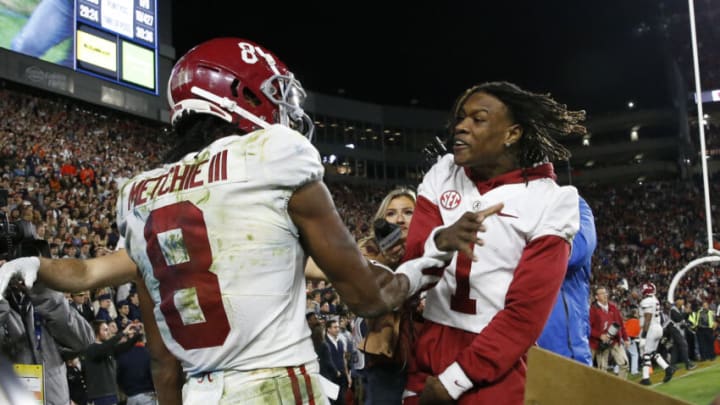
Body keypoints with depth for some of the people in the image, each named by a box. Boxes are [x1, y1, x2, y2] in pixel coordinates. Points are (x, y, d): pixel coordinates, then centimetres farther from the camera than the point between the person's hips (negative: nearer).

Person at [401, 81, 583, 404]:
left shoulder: (549, 202, -10)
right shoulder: (442, 175, 2)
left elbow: (526, 312, -13)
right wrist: (441, 242, -28)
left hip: (497, 371, -4)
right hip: (430, 349, 4)